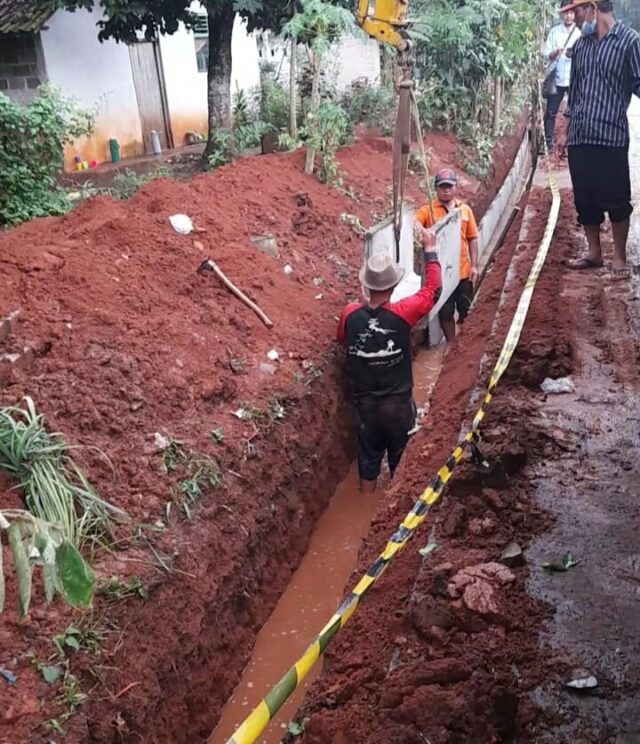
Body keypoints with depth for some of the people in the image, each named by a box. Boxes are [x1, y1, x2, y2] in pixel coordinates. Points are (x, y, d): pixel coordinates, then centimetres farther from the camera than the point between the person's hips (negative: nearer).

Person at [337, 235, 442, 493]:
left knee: (368, 457, 19)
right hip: (398, 402, -2)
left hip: (365, 402, 2)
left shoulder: (350, 314, -14)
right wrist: (430, 250, 7)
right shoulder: (403, 313, -22)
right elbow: (432, 290, -4)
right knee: (401, 459, 19)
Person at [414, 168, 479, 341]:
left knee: (465, 311, 14)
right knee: (446, 312, 9)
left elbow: (472, 238, 7)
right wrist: (415, 224, -45)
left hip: (463, 270, 2)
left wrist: (474, 265, 2)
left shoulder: (465, 209, 3)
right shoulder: (427, 210, -5)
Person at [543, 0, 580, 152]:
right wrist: (555, 52, -18)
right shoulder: (554, 31, 7)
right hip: (557, 78, 1)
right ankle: (548, 142, 8)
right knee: (551, 112, 1)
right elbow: (546, 54, 3)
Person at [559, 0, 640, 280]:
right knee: (584, 199, 11)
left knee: (615, 200, 0)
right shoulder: (580, 44, 13)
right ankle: (594, 253, 25)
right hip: (579, 136, 6)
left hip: (611, 136, -6)